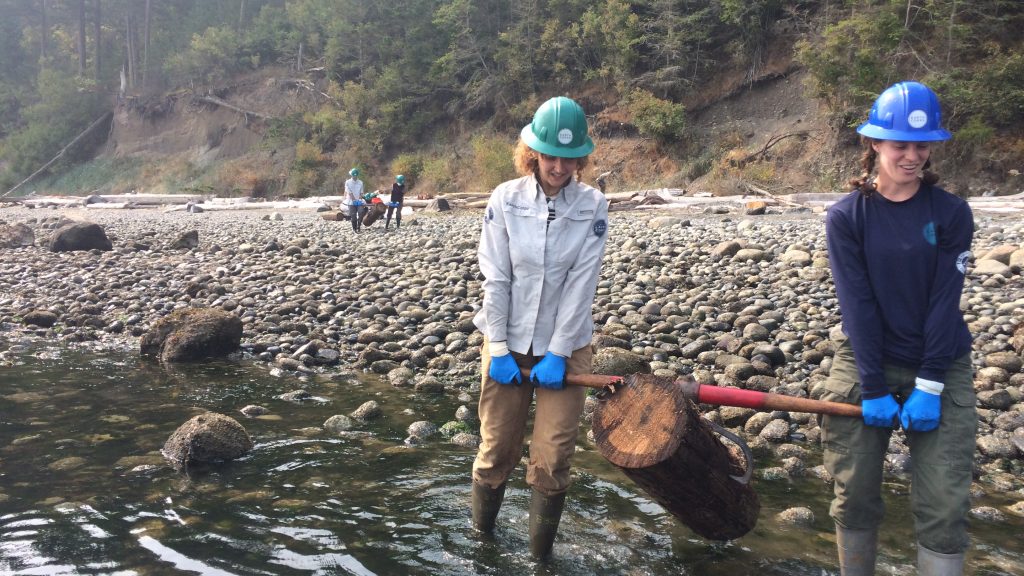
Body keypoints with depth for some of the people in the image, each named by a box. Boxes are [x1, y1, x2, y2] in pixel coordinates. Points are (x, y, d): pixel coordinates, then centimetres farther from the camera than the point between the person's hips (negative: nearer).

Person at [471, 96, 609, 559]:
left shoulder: (593, 206, -6)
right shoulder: (505, 199, -6)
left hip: (564, 347, 0)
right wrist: (499, 349, -9)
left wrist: (557, 353, -14)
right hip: (508, 344, 0)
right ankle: (481, 537, 33)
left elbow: (581, 285, -10)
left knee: (552, 460, 2)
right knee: (496, 452, 10)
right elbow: (496, 279, -6)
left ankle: (541, 555, 21)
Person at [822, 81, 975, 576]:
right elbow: (858, 305, -11)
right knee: (855, 496, 6)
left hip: (941, 366, 0)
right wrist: (874, 388, -14)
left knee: (943, 508, -2)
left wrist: (929, 387, -15)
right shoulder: (846, 216, -5)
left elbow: (944, 303, -9)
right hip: (864, 363, 0)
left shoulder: (951, 213, -3)